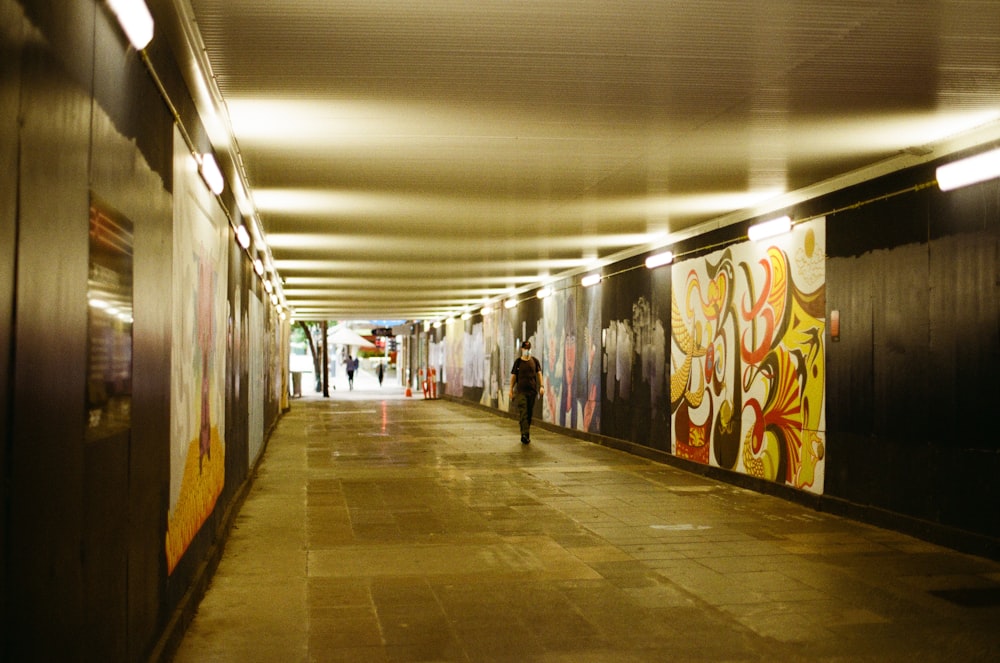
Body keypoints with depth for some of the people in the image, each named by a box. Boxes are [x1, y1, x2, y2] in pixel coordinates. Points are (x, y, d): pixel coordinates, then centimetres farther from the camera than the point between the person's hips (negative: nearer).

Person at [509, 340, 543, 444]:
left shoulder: (535, 361, 7)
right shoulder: (518, 361, 2)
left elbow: (539, 373, 4)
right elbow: (513, 376, 5)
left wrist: (541, 386, -10)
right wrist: (511, 390, 2)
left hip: (532, 390, 3)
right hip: (521, 391, -3)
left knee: (530, 414, 8)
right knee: (523, 413, -11)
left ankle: (526, 434, 19)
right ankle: (525, 434, -16)